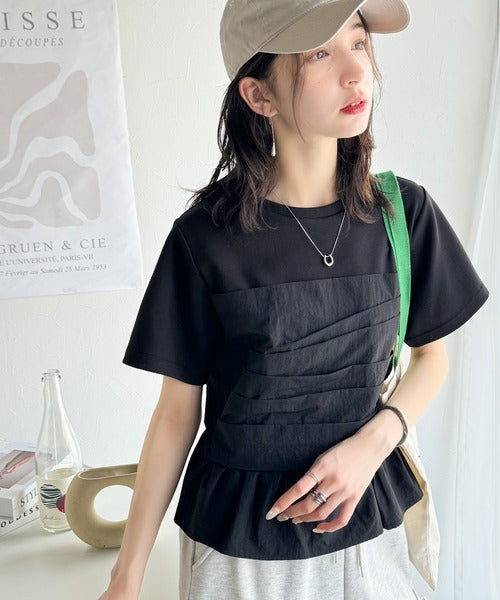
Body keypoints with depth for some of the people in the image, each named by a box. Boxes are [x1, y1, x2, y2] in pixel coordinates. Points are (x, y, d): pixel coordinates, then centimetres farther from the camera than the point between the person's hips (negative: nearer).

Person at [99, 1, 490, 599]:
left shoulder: (403, 211, -8)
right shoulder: (207, 236, -15)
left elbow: (431, 354, 5)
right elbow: (177, 411, -8)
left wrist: (373, 442, -13)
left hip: (365, 522, 2)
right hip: (238, 534, -2)